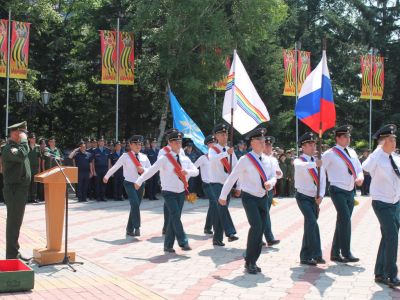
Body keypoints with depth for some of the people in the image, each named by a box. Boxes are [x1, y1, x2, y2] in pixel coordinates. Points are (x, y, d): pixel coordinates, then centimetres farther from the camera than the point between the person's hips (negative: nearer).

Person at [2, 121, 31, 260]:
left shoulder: (17, 146, 16)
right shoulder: (8, 148, -15)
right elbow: (21, 155, -34)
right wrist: (24, 141, -22)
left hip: (21, 190, 10)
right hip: (14, 190, -10)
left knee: (16, 222, 16)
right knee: (13, 223, -5)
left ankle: (14, 252, 25)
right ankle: (12, 255, 1)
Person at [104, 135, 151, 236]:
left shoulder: (144, 157, 6)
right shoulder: (125, 156, -5)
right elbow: (115, 167, 4)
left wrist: (143, 169, -11)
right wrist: (107, 176, 13)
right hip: (130, 183, -4)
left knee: (135, 206, 8)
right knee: (135, 203, -23)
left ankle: (130, 229, 18)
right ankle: (137, 227, -17)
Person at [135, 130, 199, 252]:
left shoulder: (185, 159, 5)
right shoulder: (164, 159, -11)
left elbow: (196, 171, 6)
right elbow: (151, 170, -9)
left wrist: (187, 171, -16)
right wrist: (139, 182, -5)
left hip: (181, 192, 5)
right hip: (169, 193, -5)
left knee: (173, 219, 6)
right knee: (176, 216, -17)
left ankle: (168, 245, 13)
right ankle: (183, 242, -13)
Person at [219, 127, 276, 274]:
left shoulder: (267, 160, 6)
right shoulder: (245, 160, -11)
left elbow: (273, 176, 7)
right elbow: (232, 177, -7)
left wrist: (270, 183, -18)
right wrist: (223, 196, -2)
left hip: (263, 197, 6)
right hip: (250, 198, -6)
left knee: (261, 230, 6)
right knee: (256, 226, -21)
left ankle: (253, 262, 20)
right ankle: (249, 261, -8)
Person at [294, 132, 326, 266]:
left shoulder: (319, 162, 8)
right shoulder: (299, 161, -8)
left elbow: (323, 180, 1)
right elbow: (300, 166, -35)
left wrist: (321, 195, -14)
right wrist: (314, 164, -52)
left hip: (315, 199, 6)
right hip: (303, 197, -6)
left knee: (309, 226, 11)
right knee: (312, 223, -21)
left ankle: (306, 257, 20)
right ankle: (317, 254, -17)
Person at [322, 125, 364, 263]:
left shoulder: (352, 152, 10)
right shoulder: (330, 154, -9)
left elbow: (359, 170, 16)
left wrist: (360, 177, -8)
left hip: (350, 191, 7)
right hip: (338, 191, -7)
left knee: (342, 222, 11)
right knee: (345, 221, -15)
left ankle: (335, 253, 20)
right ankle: (346, 254, -9)